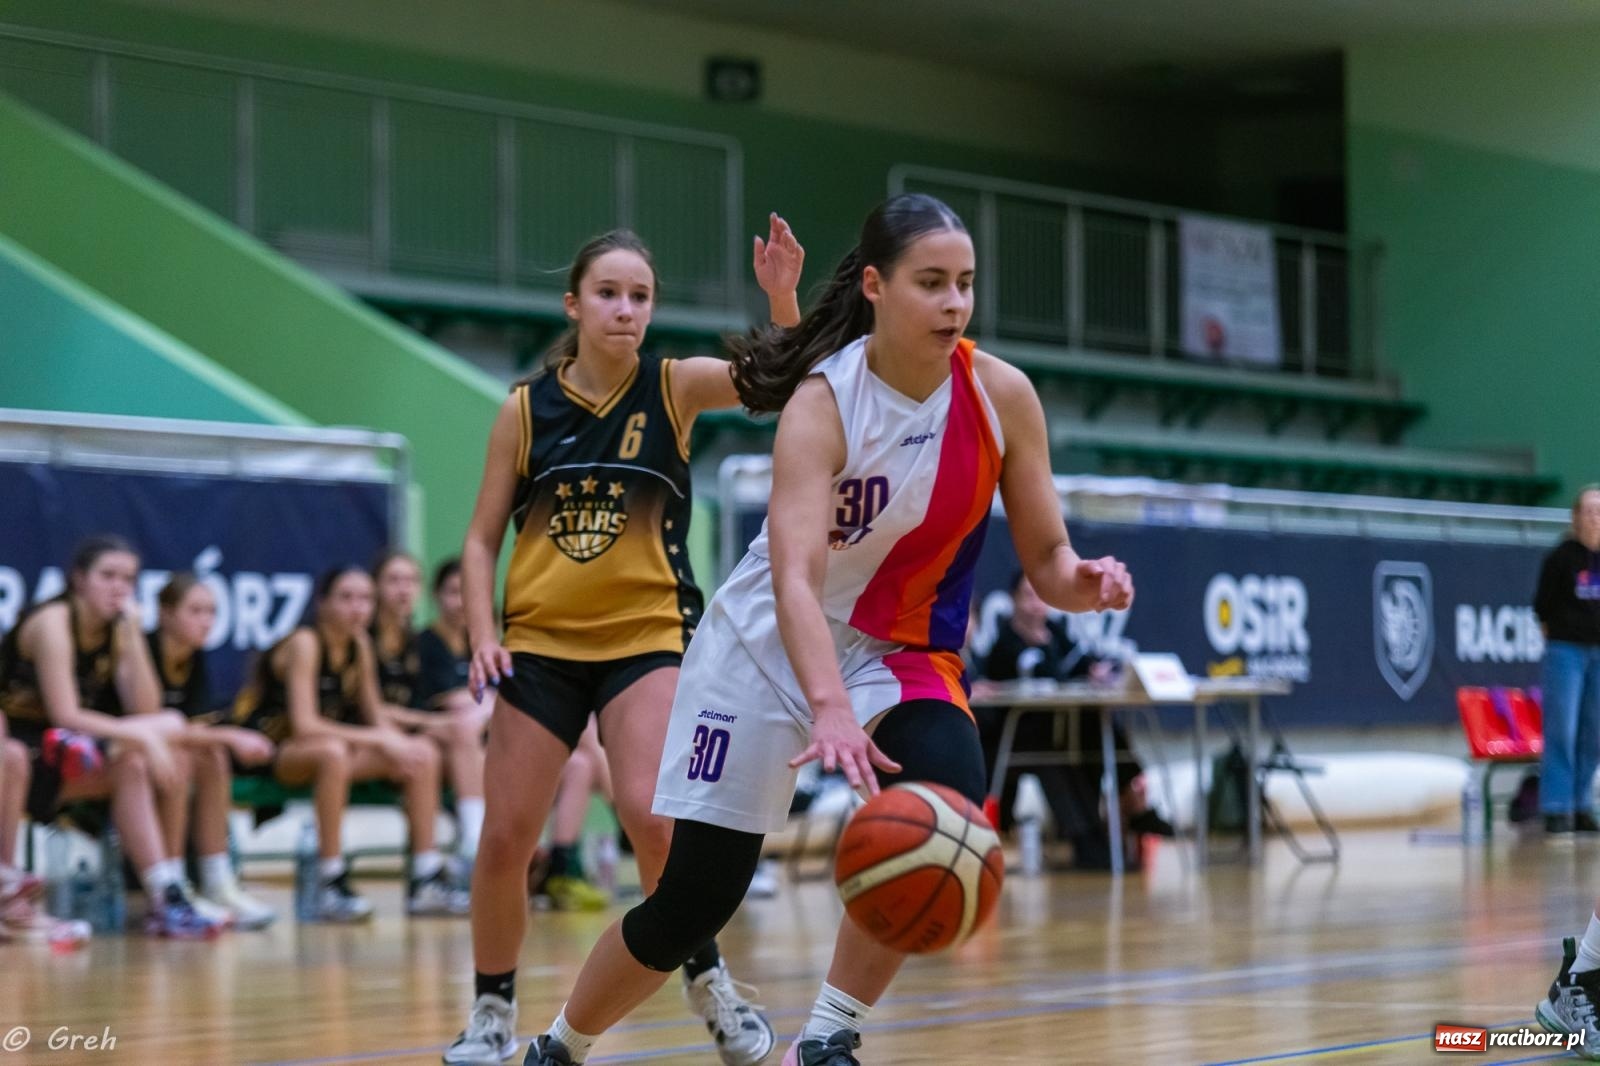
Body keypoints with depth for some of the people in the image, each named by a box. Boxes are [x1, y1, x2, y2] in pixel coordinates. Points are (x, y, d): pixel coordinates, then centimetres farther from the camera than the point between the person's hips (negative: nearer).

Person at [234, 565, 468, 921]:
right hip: (266, 751, -8)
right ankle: (332, 888, -34)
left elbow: (375, 715, 7)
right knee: (333, 752, -40)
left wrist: (399, 744, -15)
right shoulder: (305, 644, -19)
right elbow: (304, 725, -28)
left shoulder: (359, 645, 4)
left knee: (424, 753, -5)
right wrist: (381, 740, -28)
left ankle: (426, 881, -6)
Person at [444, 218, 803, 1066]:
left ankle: (709, 984, 0)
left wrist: (782, 297, -36)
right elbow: (482, 539, 6)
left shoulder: (673, 387, -2)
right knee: (504, 839, 1)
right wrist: (483, 636, -7)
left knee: (652, 816, -21)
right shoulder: (525, 409, 0)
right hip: (541, 643, 2)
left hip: (647, 636, -2)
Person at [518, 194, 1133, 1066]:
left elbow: (1045, 559, -5)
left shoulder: (1001, 395, -12)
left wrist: (1082, 581, -29)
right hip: (769, 644, -3)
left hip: (900, 651, 3)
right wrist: (832, 711, -51)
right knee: (691, 902, -2)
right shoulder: (823, 402, -23)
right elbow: (795, 576, -36)